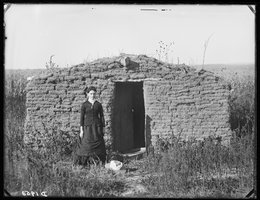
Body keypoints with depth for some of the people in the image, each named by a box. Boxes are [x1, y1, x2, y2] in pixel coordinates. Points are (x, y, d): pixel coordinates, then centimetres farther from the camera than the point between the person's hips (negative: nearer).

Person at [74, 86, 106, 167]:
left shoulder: (98, 104, 6)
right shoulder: (84, 105, 1)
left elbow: (102, 116, 9)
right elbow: (81, 117, 1)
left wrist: (102, 129, 4)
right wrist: (81, 130, -4)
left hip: (97, 126, 1)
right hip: (87, 127, -1)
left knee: (98, 144, -1)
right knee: (86, 145, -5)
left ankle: (98, 162, 4)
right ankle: (85, 162, 1)